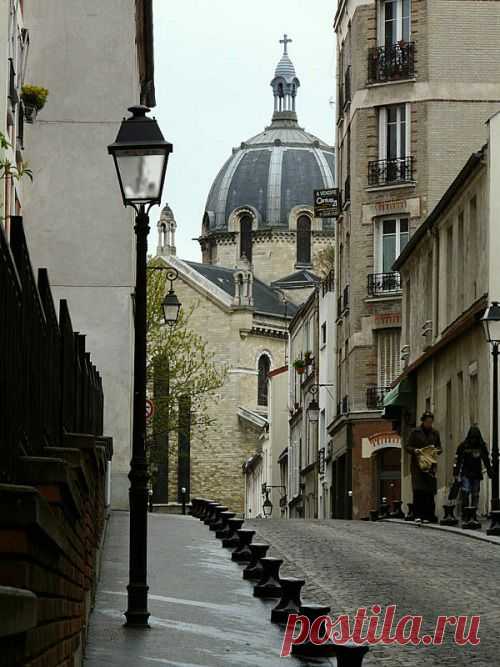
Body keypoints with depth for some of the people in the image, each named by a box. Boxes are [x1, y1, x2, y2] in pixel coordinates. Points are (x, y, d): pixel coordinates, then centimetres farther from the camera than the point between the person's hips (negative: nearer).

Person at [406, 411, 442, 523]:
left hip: (431, 465, 3)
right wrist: (415, 450, -16)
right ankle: (418, 515, -14)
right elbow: (408, 447, 4)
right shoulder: (415, 432, 4)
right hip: (418, 464, -3)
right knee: (418, 490, -13)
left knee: (430, 491, -1)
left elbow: (439, 448, 18)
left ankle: (428, 516, 4)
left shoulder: (435, 433, 13)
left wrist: (437, 451, -5)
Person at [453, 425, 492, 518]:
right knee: (465, 492, -15)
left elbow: (486, 460, 14)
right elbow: (458, 460, -2)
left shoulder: (482, 446, 4)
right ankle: (464, 512, -8)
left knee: (475, 494, 6)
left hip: (477, 475, 3)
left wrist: (490, 472, 13)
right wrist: (456, 473, -5)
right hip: (465, 474, -3)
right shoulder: (463, 446, -4)